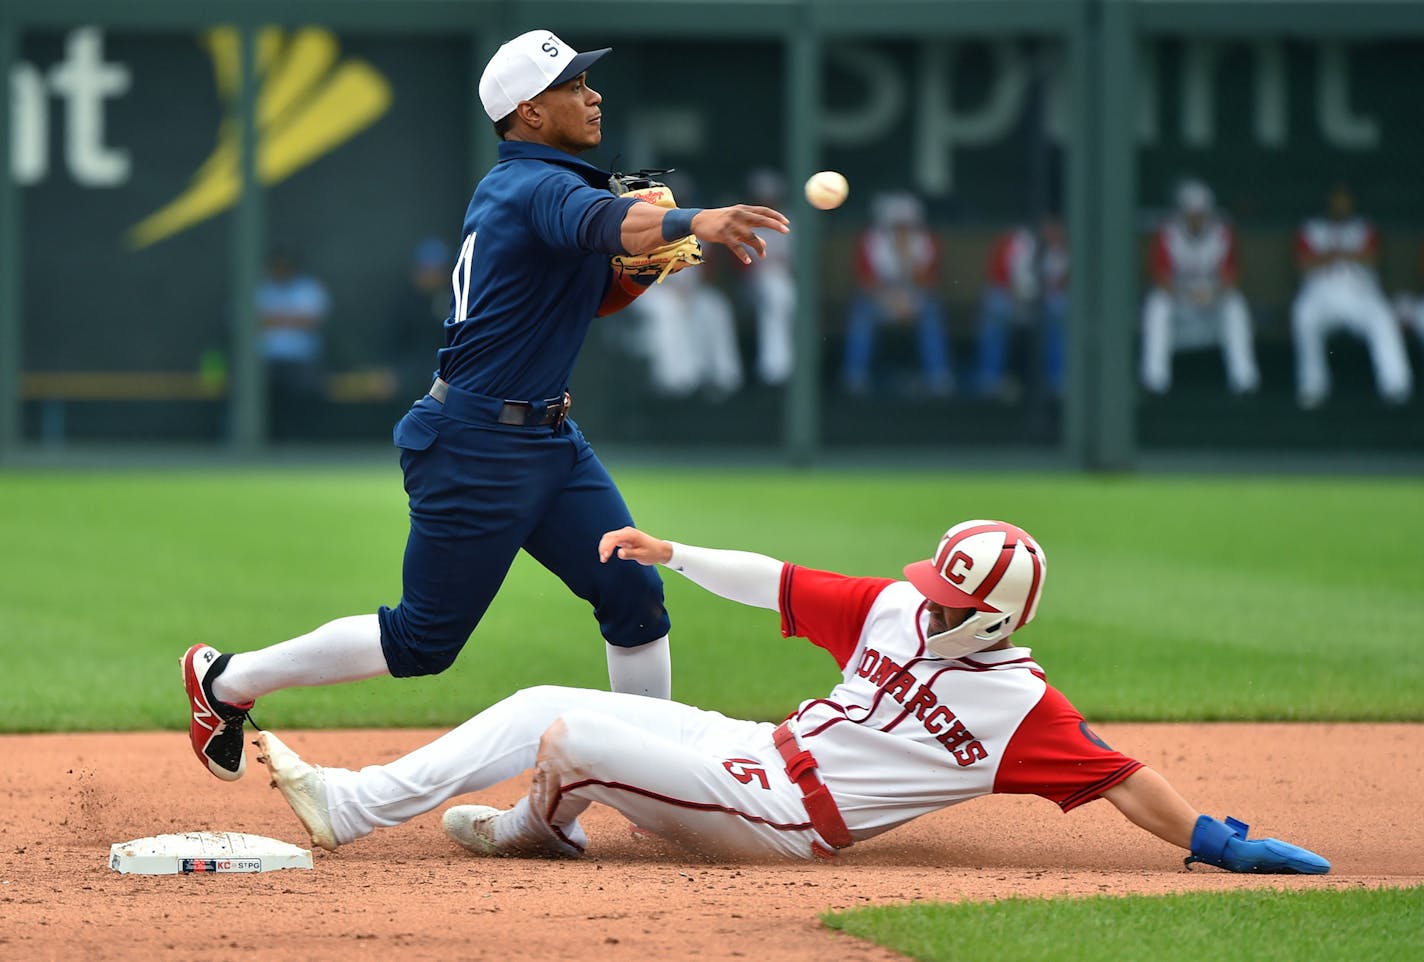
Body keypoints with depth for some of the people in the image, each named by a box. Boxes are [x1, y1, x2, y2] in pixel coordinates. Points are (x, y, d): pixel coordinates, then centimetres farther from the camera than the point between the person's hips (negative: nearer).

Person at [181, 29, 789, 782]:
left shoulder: (513, 185, 11)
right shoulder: (538, 187, -19)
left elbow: (592, 292, 21)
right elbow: (603, 221, -43)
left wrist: (650, 260, 0)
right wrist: (692, 221, -62)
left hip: (548, 438, 10)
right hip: (475, 445, -10)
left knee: (634, 592, 0)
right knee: (424, 641, 0)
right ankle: (228, 682, 16)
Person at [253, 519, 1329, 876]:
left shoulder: (1021, 707, -14)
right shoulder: (895, 611, 6)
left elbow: (1122, 776, -17)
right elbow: (779, 582, 11)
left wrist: (1219, 842, -26)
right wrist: (676, 555, 5)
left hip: (784, 815, -7)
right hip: (753, 756, 7)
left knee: (571, 739, -16)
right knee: (540, 707, 8)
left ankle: (541, 825, 13)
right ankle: (350, 805, 19)